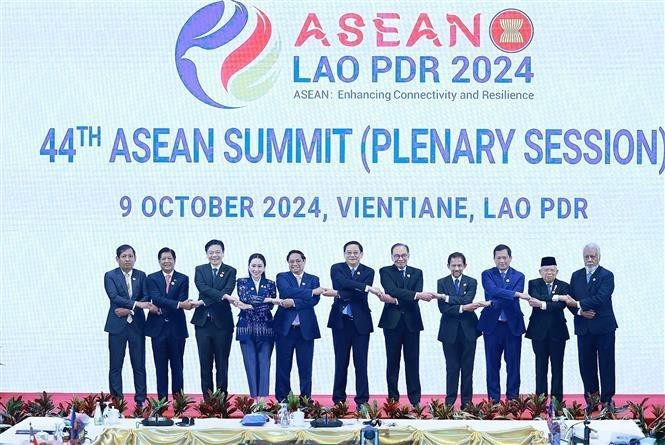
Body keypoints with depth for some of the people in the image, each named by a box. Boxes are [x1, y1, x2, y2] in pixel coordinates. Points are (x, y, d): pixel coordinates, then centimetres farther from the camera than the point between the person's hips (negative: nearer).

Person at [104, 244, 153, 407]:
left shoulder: (141, 275, 9)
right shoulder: (110, 276, 1)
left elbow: (146, 298, 1)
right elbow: (114, 297, -13)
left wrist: (129, 309, -13)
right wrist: (136, 304, -22)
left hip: (137, 325, 2)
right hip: (117, 325, -2)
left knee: (139, 364, 3)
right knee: (115, 365, 0)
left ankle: (141, 400, 7)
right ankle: (116, 400, 5)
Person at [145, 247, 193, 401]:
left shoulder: (183, 279, 5)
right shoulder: (152, 279, 4)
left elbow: (183, 300, -7)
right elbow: (156, 298, -12)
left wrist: (163, 309, -17)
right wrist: (178, 304, -25)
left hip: (177, 328, 0)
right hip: (158, 328, 0)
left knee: (177, 366, 3)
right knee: (161, 366, 4)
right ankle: (162, 400, 9)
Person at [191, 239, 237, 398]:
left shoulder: (230, 271, 5)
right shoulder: (200, 270, 9)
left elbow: (228, 290, -11)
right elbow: (202, 287, -10)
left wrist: (204, 301, -19)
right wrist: (222, 296, -25)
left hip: (222, 322, -1)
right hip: (203, 321, 1)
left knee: (222, 364, 2)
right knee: (205, 363, 4)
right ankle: (207, 399, 9)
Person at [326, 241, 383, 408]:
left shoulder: (368, 272, 4)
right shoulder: (336, 269, 2)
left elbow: (362, 296, -11)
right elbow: (343, 282, -19)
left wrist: (340, 294, -21)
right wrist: (367, 287, -29)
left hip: (361, 322, 0)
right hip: (341, 322, 0)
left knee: (361, 363, 0)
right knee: (341, 362, 6)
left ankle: (362, 401, 4)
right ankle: (339, 400, 13)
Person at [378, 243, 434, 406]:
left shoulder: (417, 273, 10)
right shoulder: (385, 272, 3)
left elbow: (416, 297, -5)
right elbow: (392, 290, -16)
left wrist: (395, 300, -19)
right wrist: (417, 295, -25)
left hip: (412, 322, 2)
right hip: (392, 322, -1)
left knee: (413, 361, 2)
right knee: (392, 362, 3)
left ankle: (415, 399, 6)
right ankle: (393, 398, 9)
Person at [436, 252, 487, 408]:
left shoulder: (471, 282, 3)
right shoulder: (442, 282, 3)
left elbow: (467, 300, -16)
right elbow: (443, 308, -8)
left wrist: (445, 297, -18)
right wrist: (462, 308, -18)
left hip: (468, 330, 0)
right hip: (450, 331, 0)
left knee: (467, 368, 5)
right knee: (451, 368, 3)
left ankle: (467, 400, 12)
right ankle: (450, 400, 11)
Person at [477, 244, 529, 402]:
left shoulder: (518, 276, 6)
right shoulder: (487, 275, 4)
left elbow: (514, 300, -8)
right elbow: (494, 291, -16)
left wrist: (494, 302, -19)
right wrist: (517, 294, -27)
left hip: (513, 325, 0)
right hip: (492, 325, 0)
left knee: (513, 364, 3)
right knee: (492, 364, 4)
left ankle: (512, 398, 10)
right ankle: (494, 399, 11)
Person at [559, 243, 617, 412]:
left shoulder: (607, 276, -5)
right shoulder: (576, 276, 10)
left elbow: (600, 298, -18)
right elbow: (570, 300, 7)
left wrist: (578, 304, -18)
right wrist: (580, 312, -11)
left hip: (604, 327, -4)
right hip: (584, 327, 4)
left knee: (606, 365, 1)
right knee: (586, 365, 6)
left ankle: (607, 400, 6)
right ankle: (591, 398, 15)